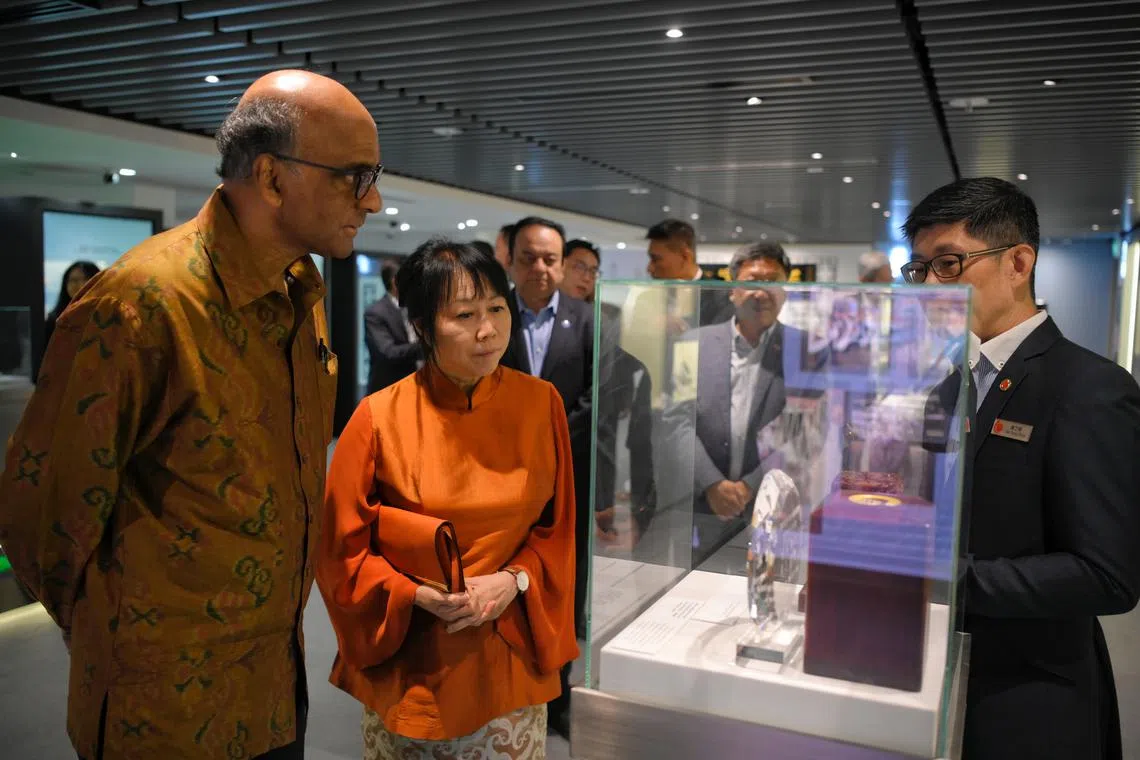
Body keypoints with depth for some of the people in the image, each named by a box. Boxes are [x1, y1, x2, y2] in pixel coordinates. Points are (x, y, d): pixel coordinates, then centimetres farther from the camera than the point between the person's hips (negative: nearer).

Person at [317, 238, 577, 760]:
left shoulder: (540, 403, -6)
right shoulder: (380, 418, -12)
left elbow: (558, 527, 1)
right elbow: (343, 549, -5)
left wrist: (514, 581, -15)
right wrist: (418, 595, -19)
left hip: (508, 656, 2)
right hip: (410, 661, -1)